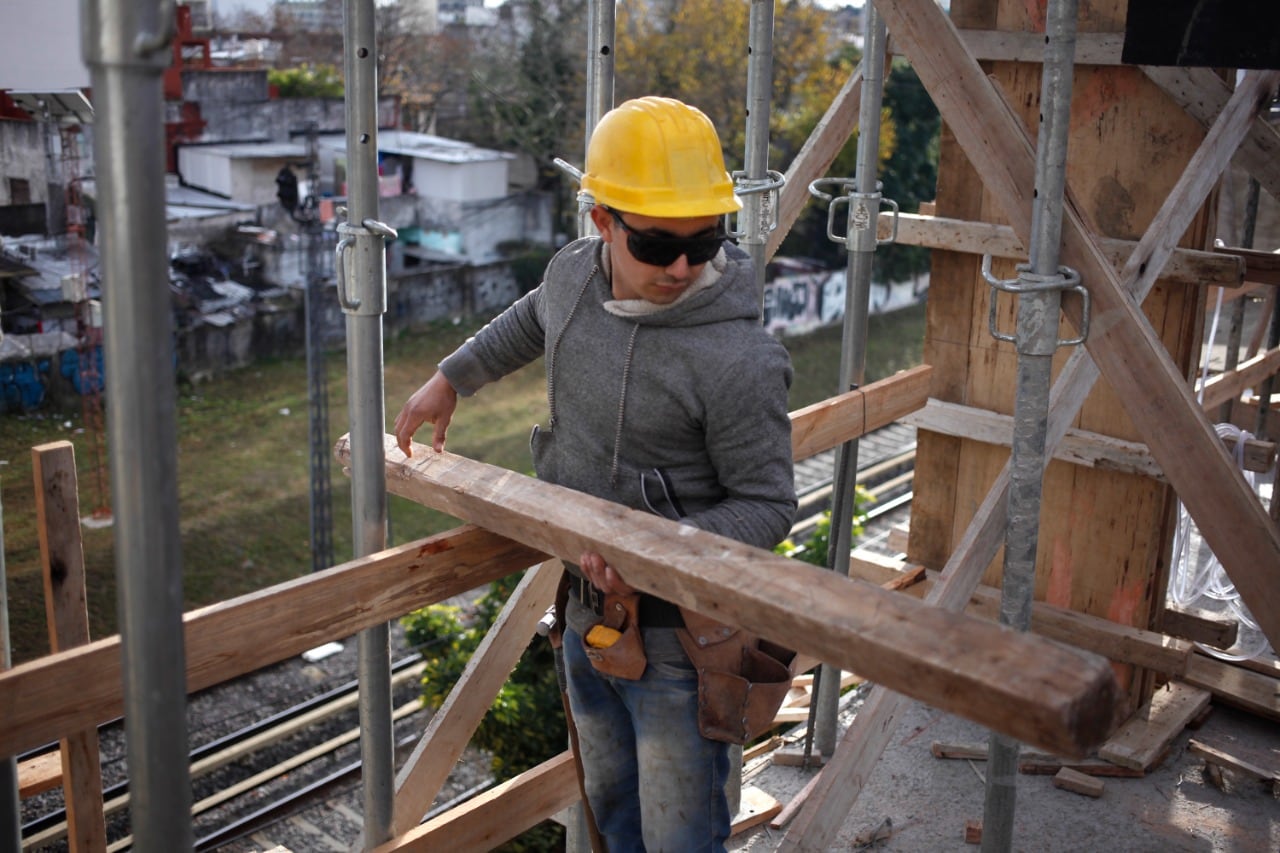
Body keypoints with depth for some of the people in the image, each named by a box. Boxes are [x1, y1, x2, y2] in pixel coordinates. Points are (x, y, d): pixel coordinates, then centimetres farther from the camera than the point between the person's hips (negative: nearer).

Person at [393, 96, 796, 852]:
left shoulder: (740, 360, -26)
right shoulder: (573, 274, -4)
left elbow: (767, 506, -19)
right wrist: (450, 379, 24)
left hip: (677, 638, -7)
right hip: (587, 611, 7)